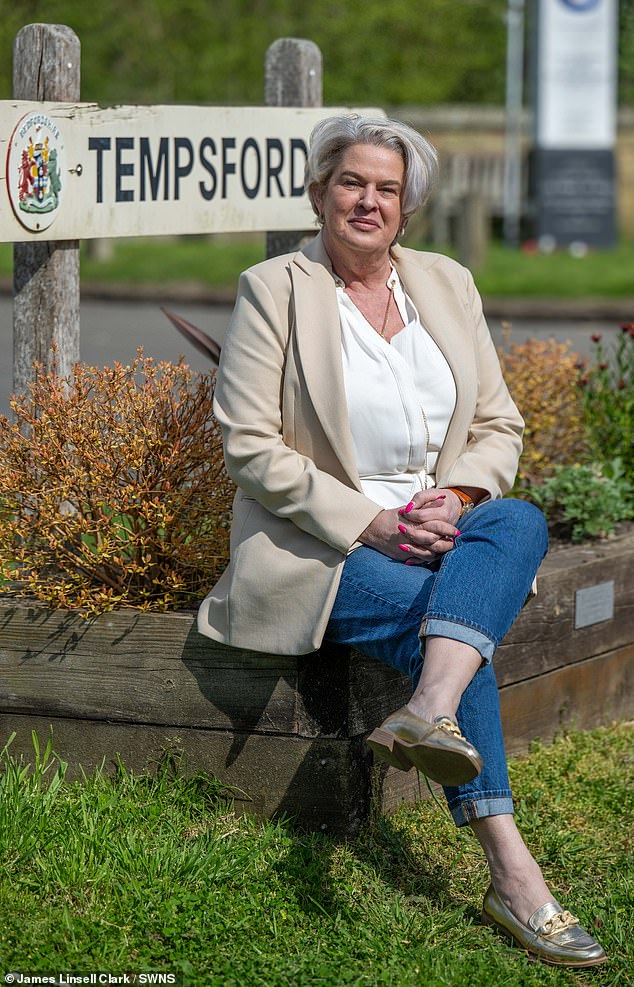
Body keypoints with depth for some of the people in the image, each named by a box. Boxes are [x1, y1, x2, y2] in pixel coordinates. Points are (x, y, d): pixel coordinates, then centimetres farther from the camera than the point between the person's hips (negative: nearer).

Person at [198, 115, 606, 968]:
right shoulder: (274, 290, -1)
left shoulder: (447, 285, 13)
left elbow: (498, 424, 13)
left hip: (439, 528, 4)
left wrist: (457, 497, -9)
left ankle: (429, 715, -51)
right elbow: (250, 446, -8)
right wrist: (366, 523, -17)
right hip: (319, 546, -4)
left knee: (522, 522, -29)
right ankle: (511, 871, -37)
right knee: (444, 613, -32)